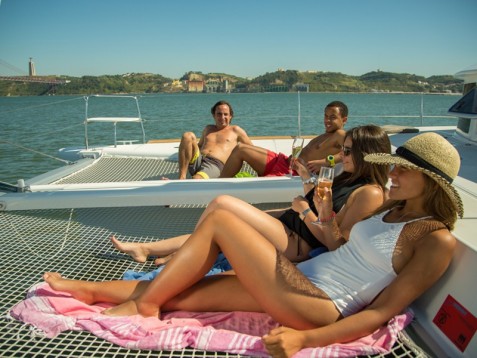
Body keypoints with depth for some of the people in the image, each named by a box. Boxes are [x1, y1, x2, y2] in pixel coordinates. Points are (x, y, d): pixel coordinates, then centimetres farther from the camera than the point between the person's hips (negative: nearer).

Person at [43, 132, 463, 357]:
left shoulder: (437, 239, -9)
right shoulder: (393, 207, 15)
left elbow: (382, 312, -13)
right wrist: (327, 218, 3)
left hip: (317, 307, -7)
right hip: (301, 277, 7)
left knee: (220, 218, -11)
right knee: (179, 294, 3)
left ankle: (142, 304, 2)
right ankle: (88, 289, 20)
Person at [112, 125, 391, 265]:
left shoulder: (370, 193, -15)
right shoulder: (352, 180, 14)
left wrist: (305, 211, -18)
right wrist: (309, 181, 14)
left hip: (297, 245, -10)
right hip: (287, 225, 10)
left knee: (222, 204, -17)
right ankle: (145, 248, 22)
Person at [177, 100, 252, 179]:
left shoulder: (235, 130, 20)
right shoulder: (208, 129, 31)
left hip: (215, 165, -5)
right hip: (197, 160, 5)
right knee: (188, 136, -23)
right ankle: (182, 177, -27)